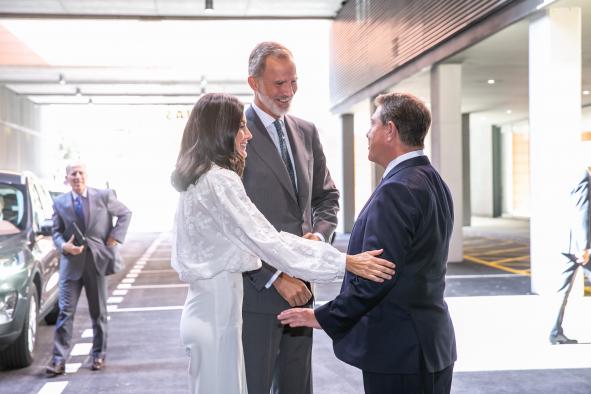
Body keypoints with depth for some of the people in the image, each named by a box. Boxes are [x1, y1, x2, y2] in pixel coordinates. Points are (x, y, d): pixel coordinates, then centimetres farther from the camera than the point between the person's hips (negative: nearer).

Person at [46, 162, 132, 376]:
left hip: (98, 260, 0)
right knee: (65, 311, -5)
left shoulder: (104, 196, -1)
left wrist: (115, 237, -3)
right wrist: (64, 246, -13)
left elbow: (125, 214, 9)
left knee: (98, 312, 10)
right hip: (71, 262, 0)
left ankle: (98, 355, 22)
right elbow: (56, 231, 8)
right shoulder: (60, 202, 3)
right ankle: (59, 359, -2)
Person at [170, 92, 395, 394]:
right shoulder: (219, 180, -19)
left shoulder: (198, 179, 11)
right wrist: (346, 262, -23)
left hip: (205, 305, 10)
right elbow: (267, 241, -24)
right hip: (217, 310, -10)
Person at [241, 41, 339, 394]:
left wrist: (320, 233, -2)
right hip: (257, 287, -6)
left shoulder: (307, 132, 11)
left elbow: (327, 196, 19)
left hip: (301, 286, 6)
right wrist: (275, 277, -15)